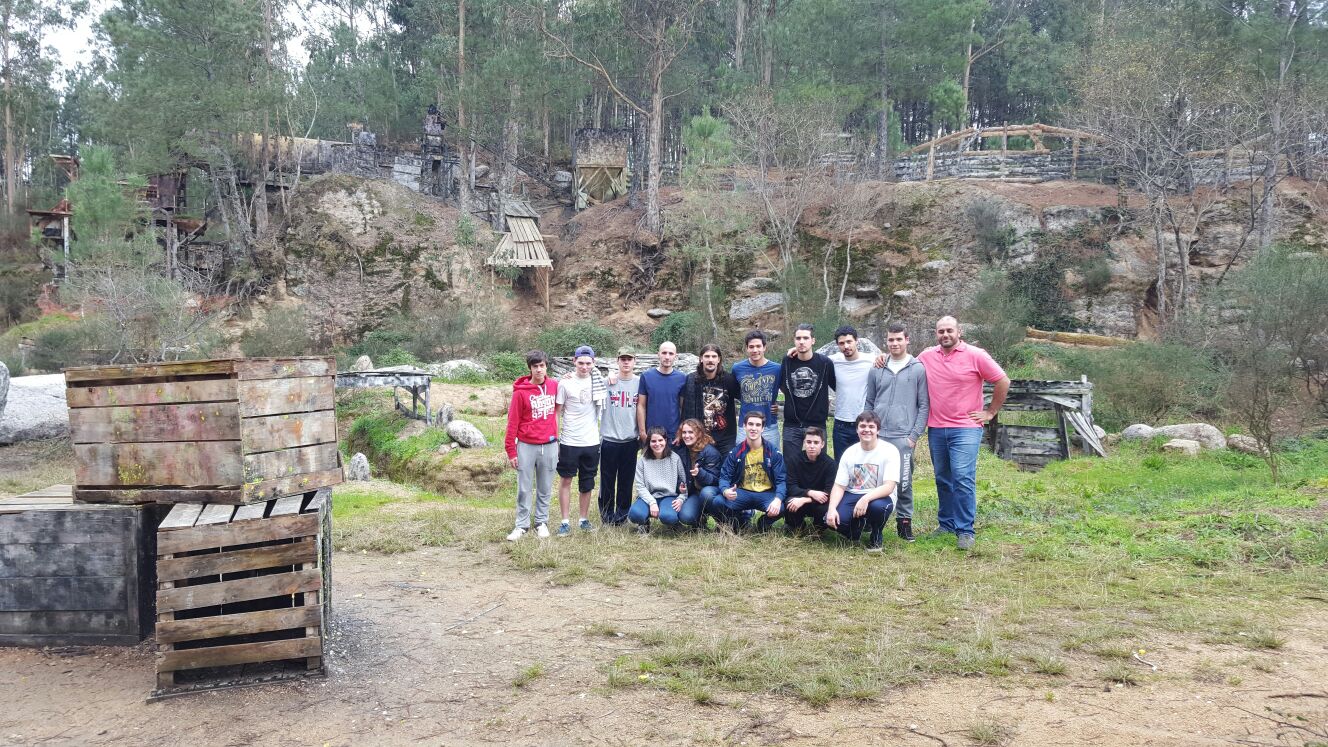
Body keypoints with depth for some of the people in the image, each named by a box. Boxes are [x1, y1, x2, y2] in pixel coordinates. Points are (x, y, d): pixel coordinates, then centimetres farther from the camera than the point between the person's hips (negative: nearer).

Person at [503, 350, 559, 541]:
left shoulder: (554, 386, 1)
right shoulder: (520, 392, -7)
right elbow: (512, 422, -6)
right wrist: (511, 450, -8)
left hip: (549, 446, 2)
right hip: (526, 446, -2)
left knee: (545, 489, 11)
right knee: (524, 489, 4)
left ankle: (541, 522, 23)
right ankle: (522, 525, 13)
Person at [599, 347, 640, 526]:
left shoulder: (640, 382, 3)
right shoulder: (607, 381, -2)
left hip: (631, 440, 1)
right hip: (609, 438, -1)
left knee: (626, 481, 7)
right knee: (607, 481, 5)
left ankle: (621, 515, 19)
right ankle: (606, 516, 17)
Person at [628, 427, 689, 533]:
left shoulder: (675, 458, 2)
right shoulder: (643, 460, 1)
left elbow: (684, 483, 5)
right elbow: (640, 486, -4)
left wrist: (681, 499, -12)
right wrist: (652, 502, -18)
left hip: (669, 497, -1)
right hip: (648, 496, 1)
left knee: (668, 517, -35)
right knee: (635, 514, -32)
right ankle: (645, 522, 6)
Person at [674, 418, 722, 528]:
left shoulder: (711, 452, -17)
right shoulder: (681, 450, 1)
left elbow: (714, 479, -21)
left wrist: (699, 473, -40)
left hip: (711, 488, -4)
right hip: (693, 492, 4)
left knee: (706, 492, -41)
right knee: (685, 516, -26)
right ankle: (700, 519, 9)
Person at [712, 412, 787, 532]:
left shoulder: (773, 451, -2)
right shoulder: (736, 452, 1)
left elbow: (781, 480, -7)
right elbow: (724, 477, -1)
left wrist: (778, 499, -28)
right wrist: (725, 491, -27)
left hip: (766, 494, -1)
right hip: (742, 493, 1)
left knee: (782, 508, -33)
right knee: (717, 503, -28)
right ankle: (739, 522, 4)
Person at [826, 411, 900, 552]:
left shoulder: (890, 451, -11)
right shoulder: (849, 452, 1)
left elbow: (889, 487, -20)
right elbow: (839, 486, 0)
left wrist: (866, 499, -37)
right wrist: (832, 509, -19)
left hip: (879, 497, -3)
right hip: (852, 496, 3)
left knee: (878, 506, -40)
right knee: (832, 519, -25)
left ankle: (877, 536, -2)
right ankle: (859, 525, 14)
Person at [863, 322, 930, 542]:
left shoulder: (918, 369, 2)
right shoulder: (877, 370, 12)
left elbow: (924, 406, 2)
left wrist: (915, 435, -5)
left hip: (903, 437, -3)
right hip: (877, 436, 3)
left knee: (903, 482, -4)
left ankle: (904, 521, 10)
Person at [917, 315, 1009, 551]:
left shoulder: (975, 355, -6)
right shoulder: (927, 356, 5)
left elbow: (1003, 382, -2)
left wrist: (991, 412, -1)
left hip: (965, 428, -5)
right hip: (936, 429, 5)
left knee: (963, 479, -12)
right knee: (943, 479, 13)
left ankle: (965, 530, -5)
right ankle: (946, 524, 25)